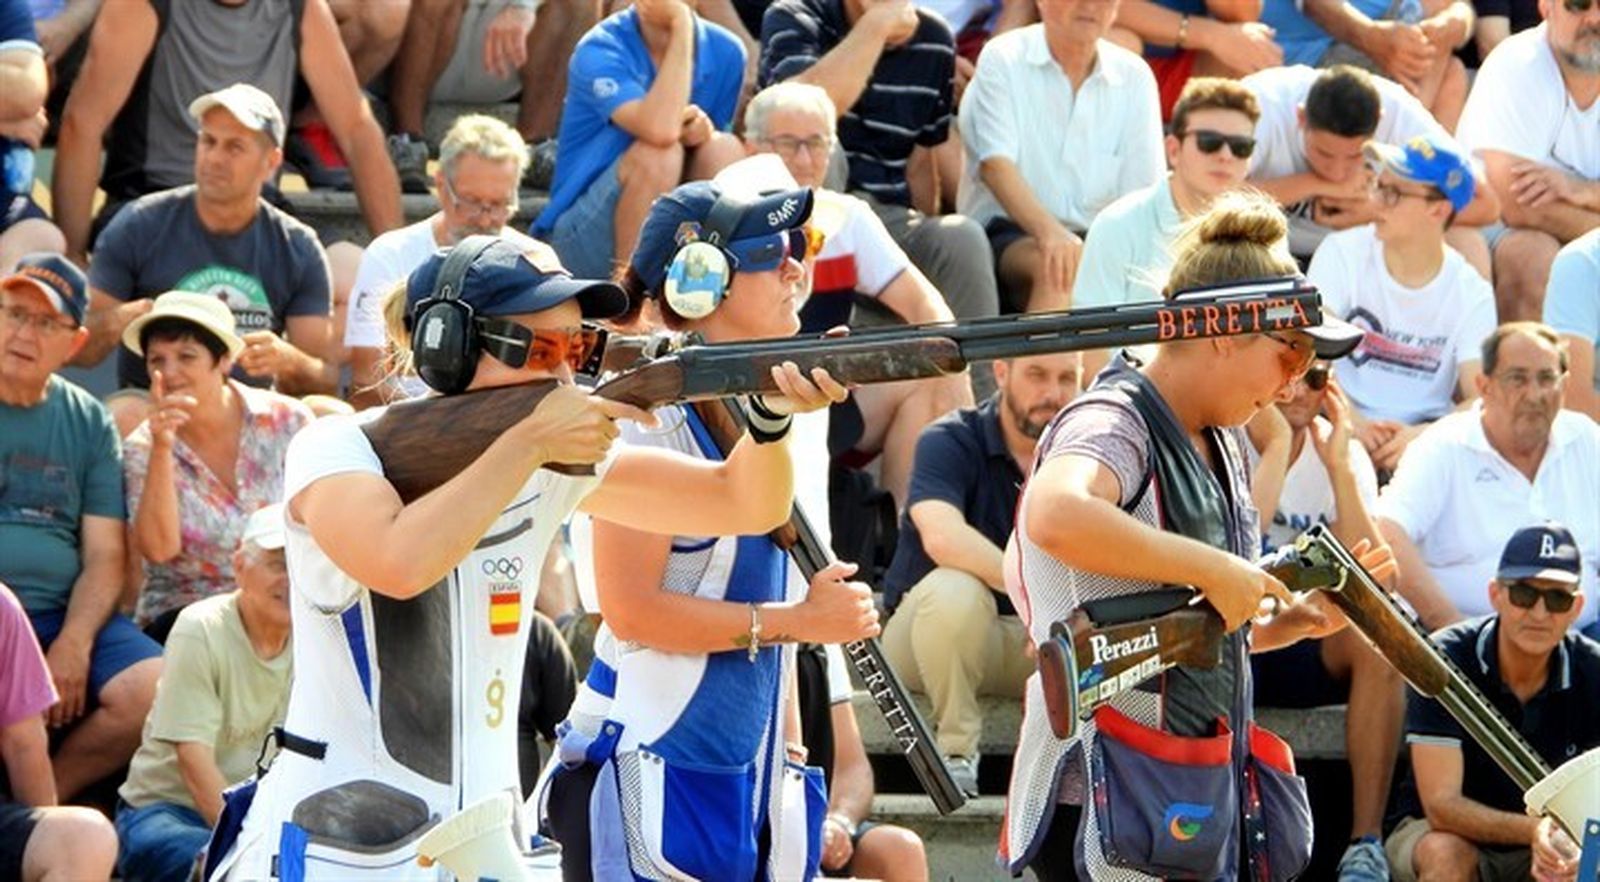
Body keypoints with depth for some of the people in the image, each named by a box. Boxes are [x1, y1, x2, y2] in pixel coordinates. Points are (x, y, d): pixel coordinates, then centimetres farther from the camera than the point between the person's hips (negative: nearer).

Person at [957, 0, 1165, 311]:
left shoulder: (1134, 76, 9)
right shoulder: (1002, 60, -1)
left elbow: (1143, 193, 3)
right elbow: (996, 165, -14)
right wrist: (1049, 231, -32)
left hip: (1098, 237, 4)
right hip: (1006, 233, -3)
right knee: (1057, 264, -36)